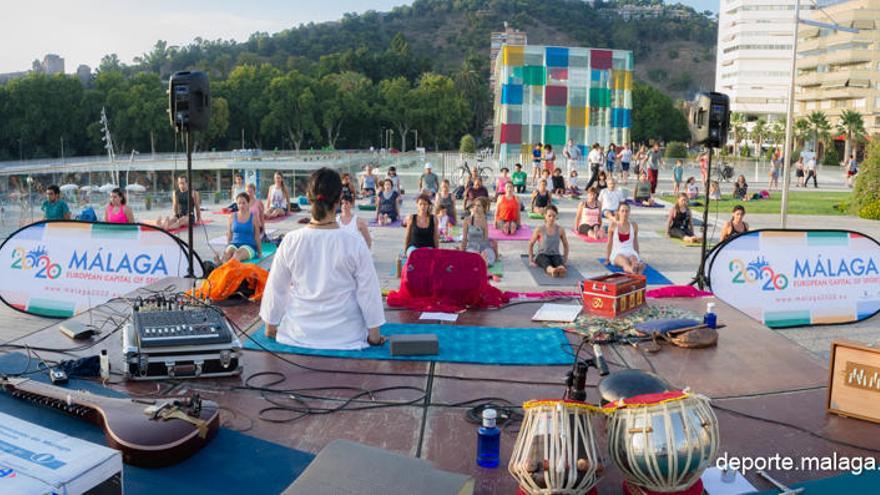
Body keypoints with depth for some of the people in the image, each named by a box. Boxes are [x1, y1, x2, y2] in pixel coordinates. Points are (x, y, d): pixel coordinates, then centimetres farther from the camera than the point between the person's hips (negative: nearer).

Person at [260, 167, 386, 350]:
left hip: (299, 333, 3)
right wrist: (374, 333, 4)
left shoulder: (291, 241, -11)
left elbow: (275, 288, 0)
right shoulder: (355, 245, -16)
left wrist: (270, 326, 15)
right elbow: (368, 292, -9)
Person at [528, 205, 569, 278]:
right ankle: (552, 271, -72)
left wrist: (565, 259, 8)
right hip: (542, 255, -2)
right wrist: (531, 259, 2)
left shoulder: (560, 230, 2)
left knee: (559, 263, -36)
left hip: (555, 254, 2)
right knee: (546, 263, -39)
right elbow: (531, 244, 5)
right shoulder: (539, 229, -5)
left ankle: (561, 269, -70)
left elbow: (565, 245, 16)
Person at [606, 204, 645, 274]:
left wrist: (638, 257, 17)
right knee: (624, 260, -39)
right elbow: (609, 243, 8)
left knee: (633, 259, -37)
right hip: (617, 254, -2)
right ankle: (632, 270, -74)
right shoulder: (613, 225, 1)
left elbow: (635, 243, 16)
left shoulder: (634, 225, 7)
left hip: (631, 253, 2)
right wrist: (607, 259, 8)